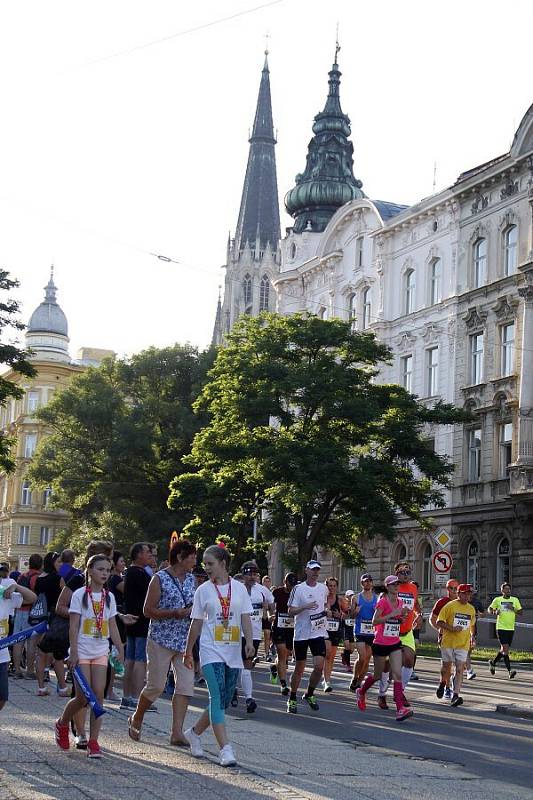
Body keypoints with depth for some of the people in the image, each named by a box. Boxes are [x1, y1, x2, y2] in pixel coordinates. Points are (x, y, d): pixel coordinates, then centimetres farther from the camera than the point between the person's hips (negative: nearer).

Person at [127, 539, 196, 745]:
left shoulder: (191, 579, 10)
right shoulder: (159, 579, -9)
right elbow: (148, 611, -10)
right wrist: (176, 613, -19)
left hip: (185, 641, 5)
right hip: (161, 639, -5)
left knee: (185, 685, -5)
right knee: (156, 686, 1)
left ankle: (177, 732, -3)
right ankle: (136, 719, 26)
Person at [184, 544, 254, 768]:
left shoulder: (239, 588, 5)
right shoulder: (203, 590, 2)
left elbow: (245, 618, 2)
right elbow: (196, 623, 8)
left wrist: (249, 642, -13)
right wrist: (188, 652, 11)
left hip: (233, 653, 3)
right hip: (211, 651, -3)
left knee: (224, 701, 9)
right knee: (217, 698, -16)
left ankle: (194, 732, 30)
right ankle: (225, 749, -19)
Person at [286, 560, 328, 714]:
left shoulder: (323, 588, 7)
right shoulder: (298, 589, -6)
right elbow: (291, 611, -8)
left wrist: (325, 610, 9)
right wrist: (305, 607, -23)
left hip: (318, 633, 3)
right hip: (301, 633, -3)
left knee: (319, 666, -10)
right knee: (299, 669, 5)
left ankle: (309, 695, 12)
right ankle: (292, 699, 20)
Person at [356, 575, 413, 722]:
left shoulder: (400, 602, 6)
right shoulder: (383, 602, -13)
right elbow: (374, 621, -21)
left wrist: (403, 616, -2)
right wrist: (393, 614, -26)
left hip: (395, 643, 5)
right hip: (381, 643, -5)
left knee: (397, 674, -9)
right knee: (378, 675, 11)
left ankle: (400, 709, -15)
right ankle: (361, 692, 40)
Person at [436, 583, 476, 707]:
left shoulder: (471, 609, 10)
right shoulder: (449, 606, -5)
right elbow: (439, 622, -7)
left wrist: (472, 636, 14)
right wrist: (451, 628, -19)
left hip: (463, 644, 2)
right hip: (448, 642, -2)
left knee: (460, 669, -10)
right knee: (446, 666, 12)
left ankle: (456, 695, -16)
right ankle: (443, 683, 42)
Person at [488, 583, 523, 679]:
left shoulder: (515, 600, 9)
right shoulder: (497, 600, 2)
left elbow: (520, 612, 7)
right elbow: (489, 609, 10)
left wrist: (513, 609, -12)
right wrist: (494, 612, -12)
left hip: (511, 628, 4)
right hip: (501, 627, -4)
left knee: (504, 650, 11)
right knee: (505, 648, -14)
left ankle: (493, 662, 35)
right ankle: (509, 671, -14)